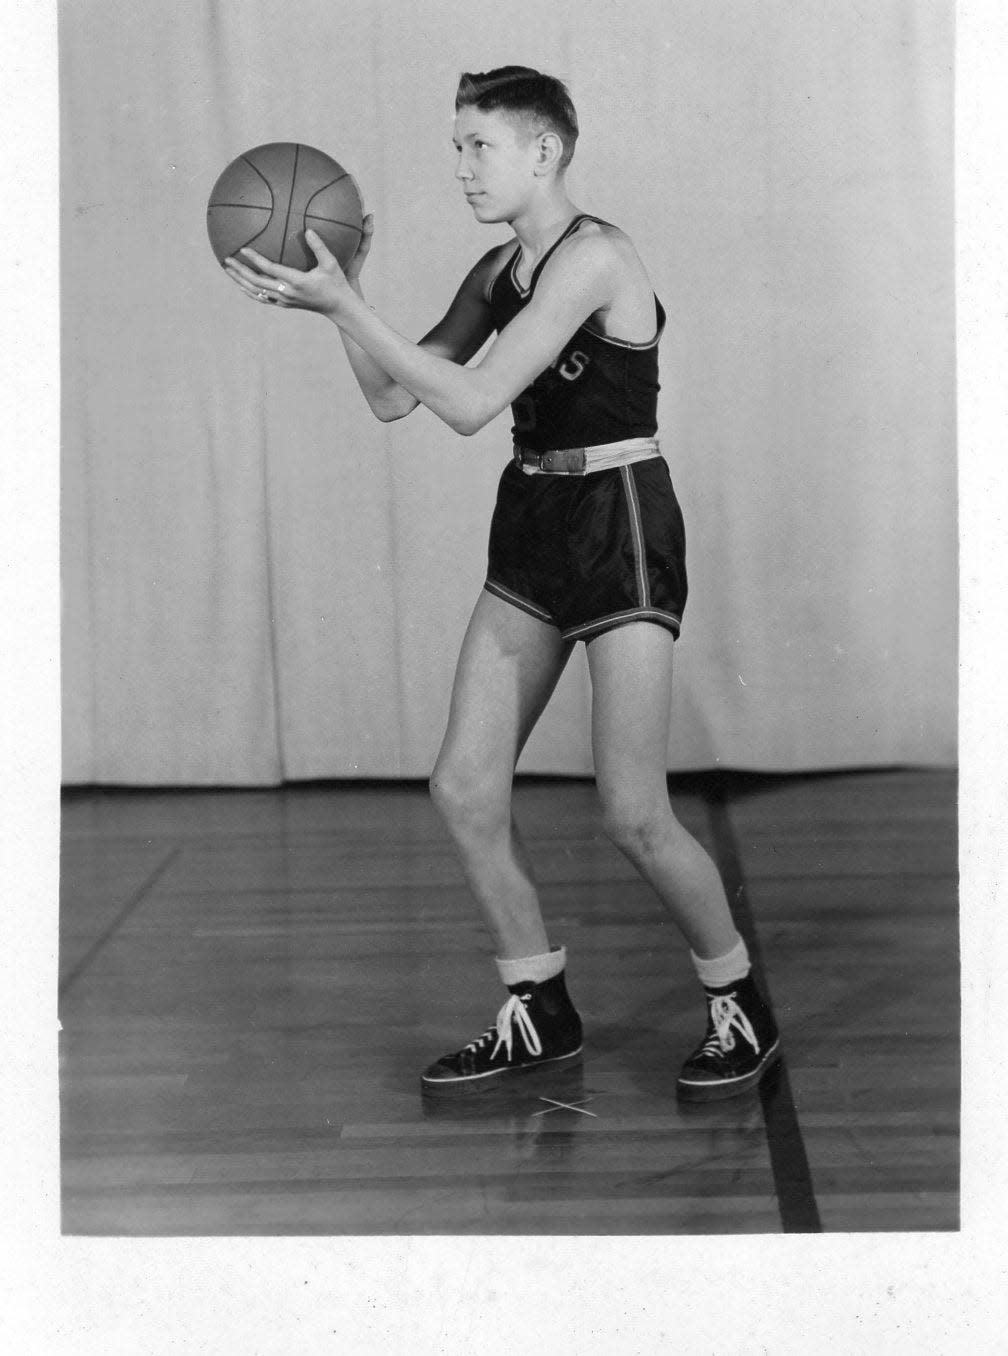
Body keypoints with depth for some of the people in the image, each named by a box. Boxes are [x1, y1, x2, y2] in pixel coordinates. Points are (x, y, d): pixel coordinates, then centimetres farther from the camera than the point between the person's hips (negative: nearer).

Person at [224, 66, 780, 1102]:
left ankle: (741, 1010, 14)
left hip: (621, 527, -8)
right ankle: (540, 1016, 17)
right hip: (530, 529, 8)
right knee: (463, 787, 3)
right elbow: (393, 399, 8)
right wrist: (341, 294, -6)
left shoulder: (591, 256, -17)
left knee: (631, 814, -8)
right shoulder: (498, 270, 10)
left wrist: (343, 305, -25)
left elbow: (470, 403, -25)